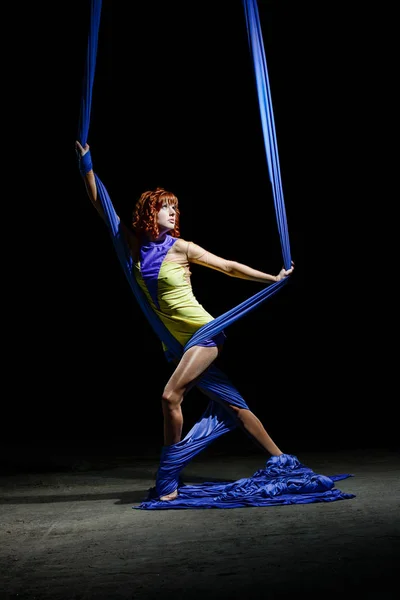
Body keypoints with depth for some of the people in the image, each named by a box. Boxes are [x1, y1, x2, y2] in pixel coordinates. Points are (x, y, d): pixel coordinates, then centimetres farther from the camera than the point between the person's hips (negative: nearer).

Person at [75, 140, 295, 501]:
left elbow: (229, 267, -1)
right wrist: (87, 164, 8)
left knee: (171, 396, -20)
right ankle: (281, 460, 18)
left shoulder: (180, 248, -6)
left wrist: (274, 279, 0)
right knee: (231, 405, 8)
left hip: (203, 333, -5)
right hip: (176, 341, 6)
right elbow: (100, 205, 10)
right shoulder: (137, 245, 6)